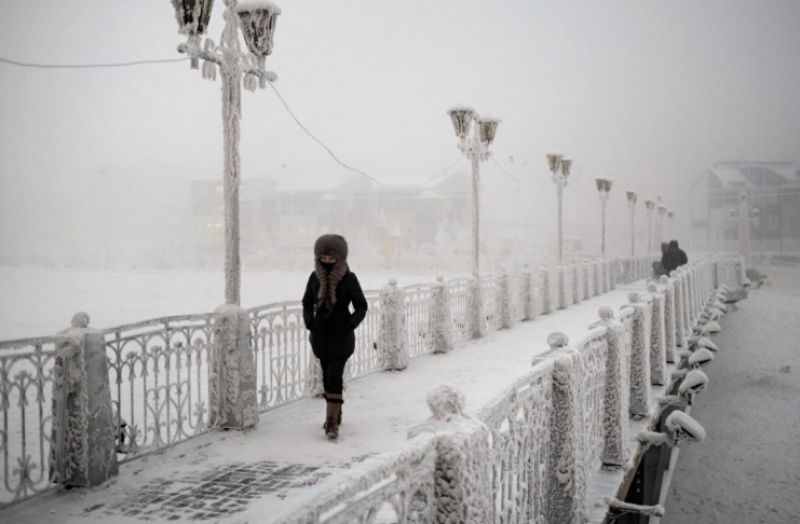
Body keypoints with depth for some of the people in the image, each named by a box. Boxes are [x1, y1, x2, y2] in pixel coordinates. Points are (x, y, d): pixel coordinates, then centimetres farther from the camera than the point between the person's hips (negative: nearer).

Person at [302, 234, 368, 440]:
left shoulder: (349, 278, -9)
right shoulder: (315, 277, 1)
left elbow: (361, 307, -2)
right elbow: (307, 303, 12)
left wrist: (350, 324, -13)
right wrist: (309, 323, -1)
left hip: (341, 336, -4)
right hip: (321, 335, 4)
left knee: (334, 377, -12)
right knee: (328, 376, 13)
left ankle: (332, 423, -11)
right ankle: (336, 414, 29)